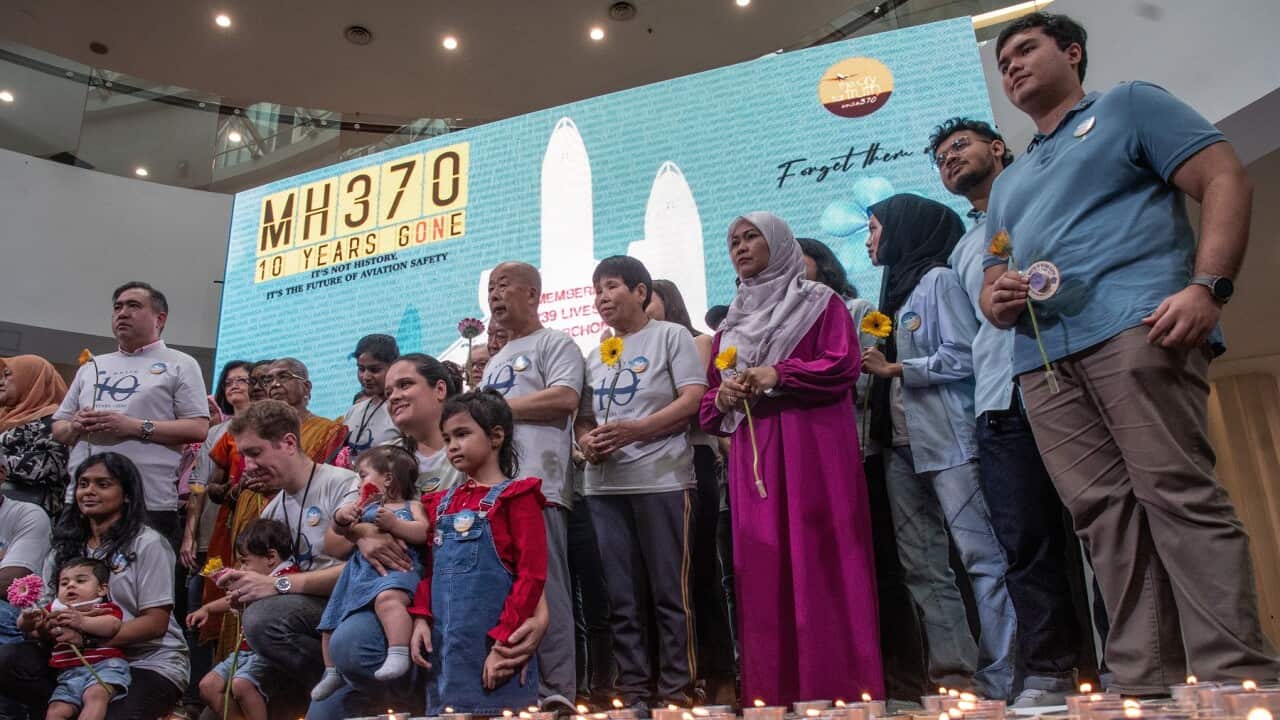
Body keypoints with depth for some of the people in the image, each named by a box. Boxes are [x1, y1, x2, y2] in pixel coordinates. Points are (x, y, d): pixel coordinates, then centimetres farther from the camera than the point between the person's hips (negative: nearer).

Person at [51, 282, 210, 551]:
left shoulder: (180, 365, 6)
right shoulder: (92, 367, 23)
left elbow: (198, 429, -5)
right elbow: (58, 429, 24)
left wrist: (135, 427, -13)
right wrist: (75, 426, 0)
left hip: (149, 504, -5)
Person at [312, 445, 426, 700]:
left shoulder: (411, 507, 7)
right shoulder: (364, 507, 24)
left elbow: (423, 533, -9)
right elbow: (339, 529, 20)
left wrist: (394, 524, -20)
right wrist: (341, 517, -2)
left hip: (395, 567, -8)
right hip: (360, 571, 8)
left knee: (387, 598, -41)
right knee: (331, 621, 13)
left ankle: (399, 654, -48)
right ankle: (332, 672, 30)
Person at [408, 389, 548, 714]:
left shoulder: (516, 496, -4)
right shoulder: (442, 502, 15)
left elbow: (532, 575, -10)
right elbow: (432, 569, 17)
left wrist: (505, 642, -15)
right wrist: (421, 619, 2)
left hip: (492, 646, -6)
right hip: (444, 645, 6)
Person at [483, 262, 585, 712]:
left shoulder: (554, 343, 5)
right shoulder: (495, 362, 30)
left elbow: (564, 398, -12)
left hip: (536, 485, -8)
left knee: (543, 586, -10)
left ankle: (557, 690, -6)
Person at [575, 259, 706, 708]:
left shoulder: (671, 335, 2)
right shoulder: (595, 356, 19)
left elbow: (694, 400, -9)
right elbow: (583, 417, 20)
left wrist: (635, 429, -18)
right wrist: (586, 442, -4)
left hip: (662, 481, -6)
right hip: (605, 486, 6)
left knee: (670, 591, 0)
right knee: (622, 596, 9)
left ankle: (675, 689, 10)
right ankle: (633, 688, 18)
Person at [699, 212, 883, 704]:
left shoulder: (819, 303, 8)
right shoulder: (730, 324, 22)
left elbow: (844, 364, -7)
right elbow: (708, 402, 20)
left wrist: (777, 375, -14)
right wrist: (723, 395, -3)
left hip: (812, 449, -5)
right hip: (752, 457, 5)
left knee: (820, 561, -8)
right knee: (762, 570, 0)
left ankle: (839, 689, -2)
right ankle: (775, 693, 5)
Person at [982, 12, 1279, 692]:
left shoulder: (1129, 105, 16)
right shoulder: (1007, 183, 32)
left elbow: (1225, 181, 2)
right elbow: (993, 283, 31)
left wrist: (1206, 286, -14)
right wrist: (997, 300, 4)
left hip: (1133, 325, -5)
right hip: (1040, 356, 6)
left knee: (1178, 495, -14)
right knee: (1104, 513, -2)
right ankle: (1145, 680, -2)